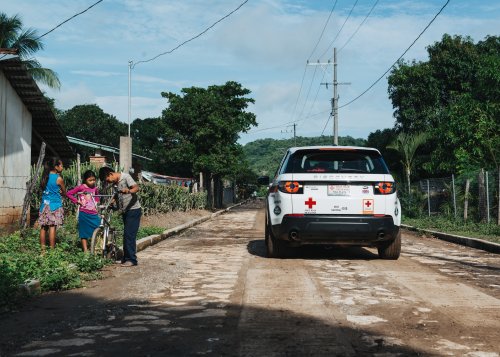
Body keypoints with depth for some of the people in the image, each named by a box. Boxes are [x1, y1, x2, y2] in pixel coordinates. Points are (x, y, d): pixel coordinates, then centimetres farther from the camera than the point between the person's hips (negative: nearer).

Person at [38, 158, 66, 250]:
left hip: (45, 205, 6)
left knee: (44, 228, 8)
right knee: (52, 227, -4)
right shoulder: (58, 179, -10)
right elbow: (64, 192, 1)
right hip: (55, 205, -6)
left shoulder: (44, 177, 8)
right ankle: (52, 250, -1)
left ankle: (43, 249, 13)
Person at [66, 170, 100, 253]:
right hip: (84, 213, -4)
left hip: (94, 213, 4)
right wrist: (77, 201, -7)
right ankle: (85, 249, 12)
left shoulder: (94, 188, 8)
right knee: (84, 232, 3)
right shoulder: (81, 187, -6)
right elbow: (68, 194, -4)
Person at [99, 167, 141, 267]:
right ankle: (126, 258, 19)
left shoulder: (125, 177, -13)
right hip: (125, 211, 8)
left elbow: (136, 187, -27)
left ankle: (131, 259, -9)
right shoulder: (116, 182, 11)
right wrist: (110, 203, 7)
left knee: (129, 234, -12)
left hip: (133, 210, -8)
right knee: (126, 235, 12)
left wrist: (129, 191, -47)